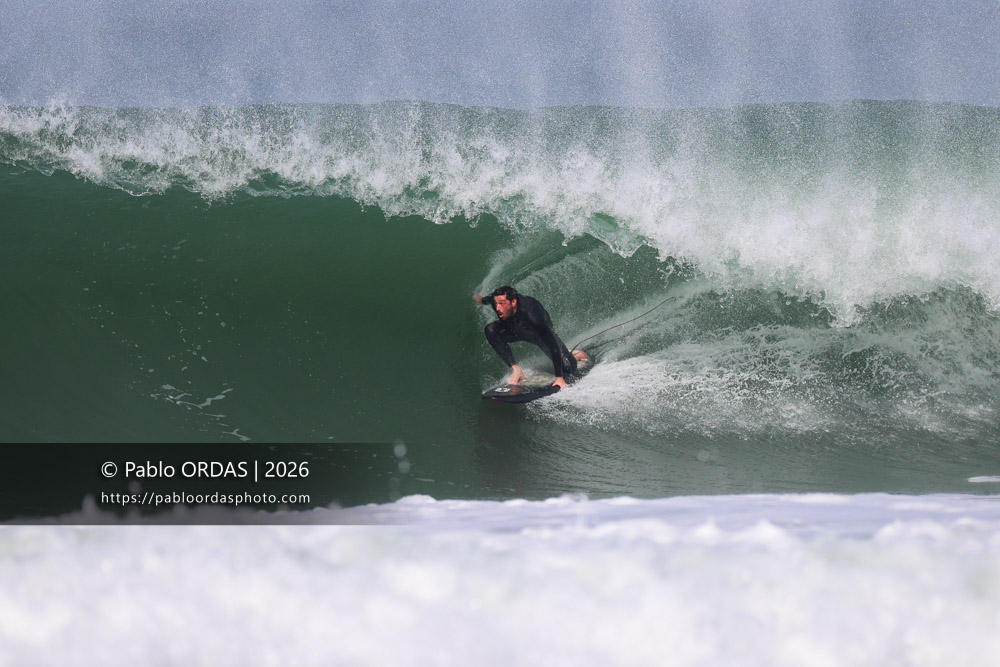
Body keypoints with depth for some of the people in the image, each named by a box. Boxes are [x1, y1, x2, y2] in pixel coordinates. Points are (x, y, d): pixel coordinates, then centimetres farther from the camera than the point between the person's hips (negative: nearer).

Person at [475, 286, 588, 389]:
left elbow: (551, 344, -42)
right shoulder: (498, 300, -30)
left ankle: (575, 355, 22)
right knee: (491, 329, -25)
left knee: (567, 368, -18)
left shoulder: (532, 314, -45)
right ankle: (517, 370, -15)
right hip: (517, 330, 4)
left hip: (542, 333, -4)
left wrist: (559, 377, -43)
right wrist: (482, 300, 24)